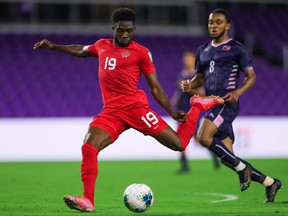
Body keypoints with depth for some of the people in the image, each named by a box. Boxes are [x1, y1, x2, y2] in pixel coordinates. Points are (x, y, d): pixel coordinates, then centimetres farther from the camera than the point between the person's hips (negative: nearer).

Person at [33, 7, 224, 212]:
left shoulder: (141, 52, 1)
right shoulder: (102, 46, 16)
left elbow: (155, 88, 4)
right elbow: (81, 51, 38)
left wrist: (172, 112, -1)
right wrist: (53, 46, 37)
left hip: (135, 107, -4)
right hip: (111, 112, 4)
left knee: (179, 144, -5)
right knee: (88, 148, -19)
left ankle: (199, 105, 21)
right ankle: (87, 200, -18)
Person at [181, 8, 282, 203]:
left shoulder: (236, 49, -1)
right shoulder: (203, 51, 18)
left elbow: (251, 77, -1)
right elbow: (200, 78, 25)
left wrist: (238, 92, -19)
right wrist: (190, 85, 2)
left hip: (227, 103, -7)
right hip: (212, 104, 7)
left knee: (204, 137, -28)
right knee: (227, 158, 4)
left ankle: (241, 167, -10)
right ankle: (270, 182, 16)